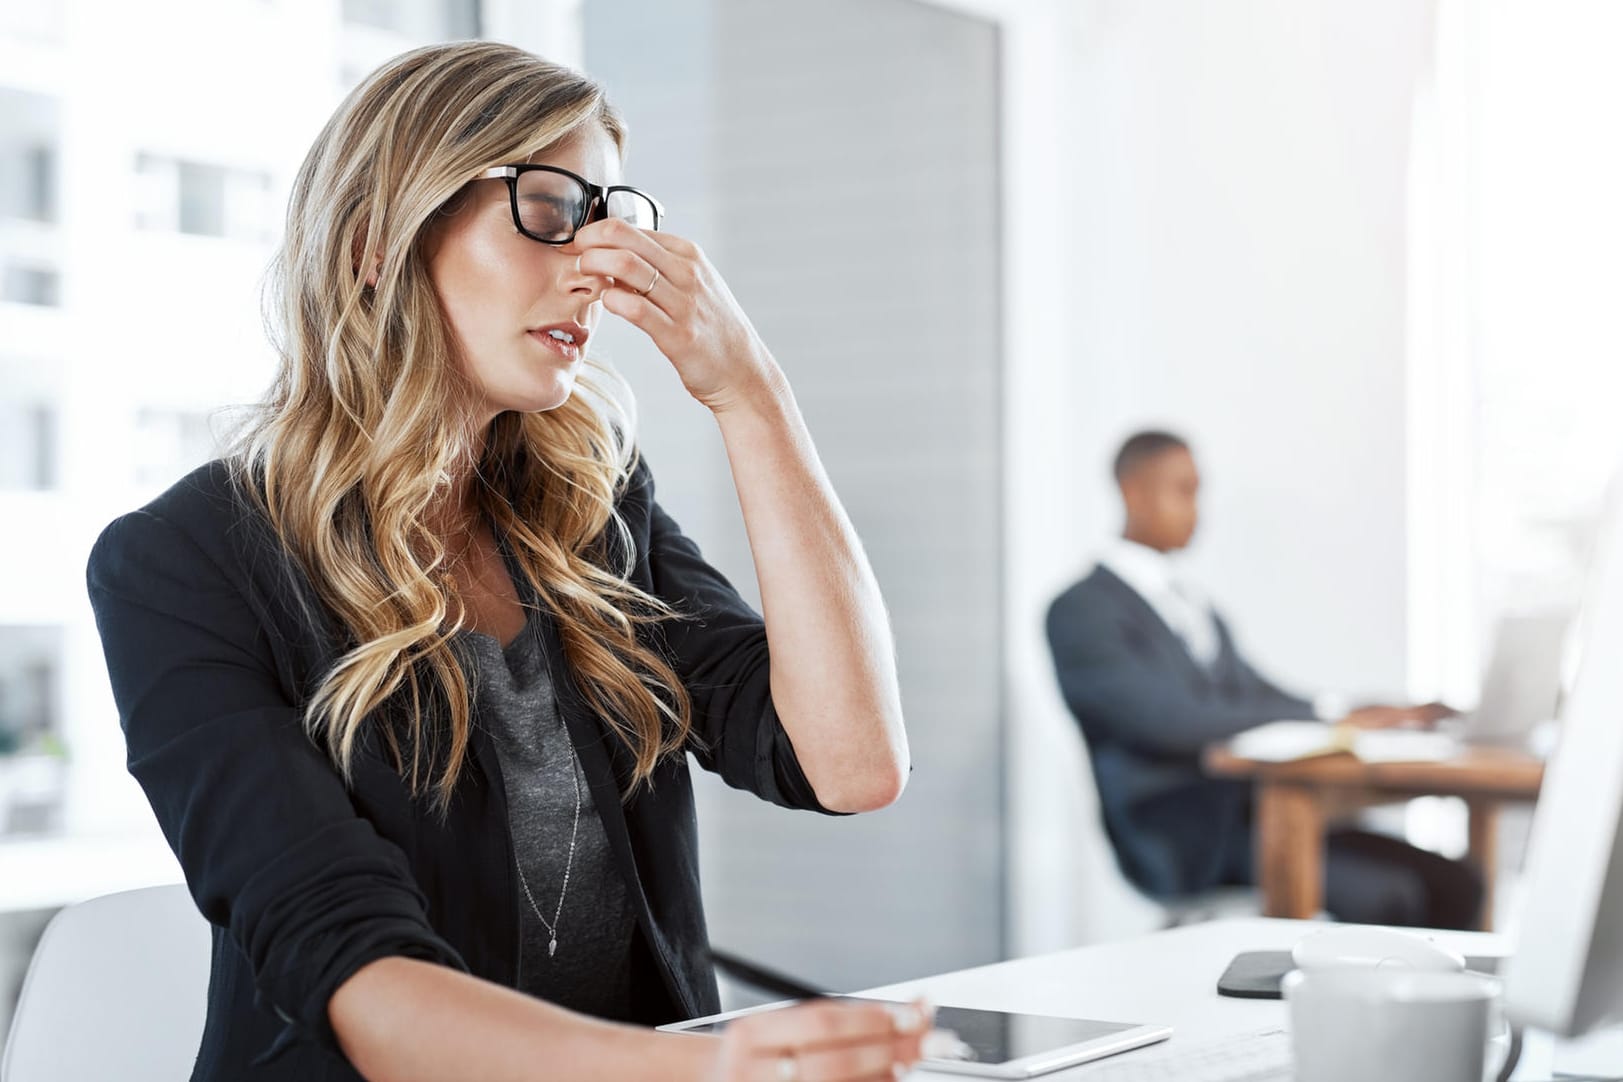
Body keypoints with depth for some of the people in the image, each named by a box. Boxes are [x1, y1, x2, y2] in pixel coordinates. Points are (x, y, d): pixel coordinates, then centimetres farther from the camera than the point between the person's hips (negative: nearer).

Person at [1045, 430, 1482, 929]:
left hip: (1256, 812, 8)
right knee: (1387, 895, -26)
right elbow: (1171, 720, -19)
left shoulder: (1197, 609, 23)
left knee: (1452, 883, -10)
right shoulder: (1081, 610, -5)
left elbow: (1264, 703, 18)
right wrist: (1331, 715, -20)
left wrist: (1389, 716, 1)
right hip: (1184, 837, -8)